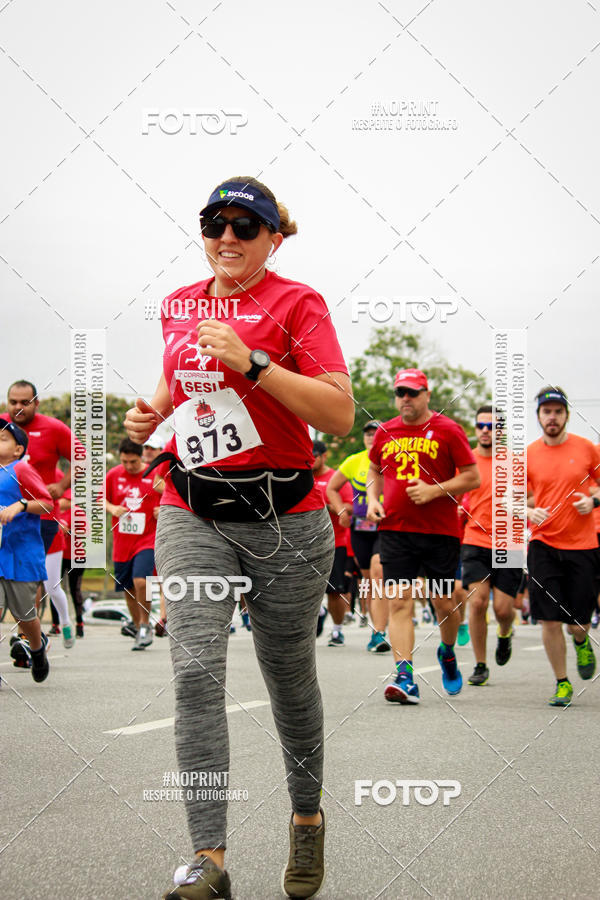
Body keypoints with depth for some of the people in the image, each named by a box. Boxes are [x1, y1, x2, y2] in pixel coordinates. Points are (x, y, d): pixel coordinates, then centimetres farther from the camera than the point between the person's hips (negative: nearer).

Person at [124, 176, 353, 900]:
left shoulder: (295, 302, -5)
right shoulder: (179, 305, 11)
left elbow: (339, 414, -14)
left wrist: (252, 361, -22)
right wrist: (154, 410, 8)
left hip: (283, 519, -3)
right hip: (192, 513, 3)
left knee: (289, 677, 9)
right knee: (195, 671, -13)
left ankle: (307, 818, 34)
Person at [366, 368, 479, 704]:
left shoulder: (447, 430, -2)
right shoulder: (386, 432, 9)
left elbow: (473, 478, -3)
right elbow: (375, 471, 25)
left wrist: (433, 491, -14)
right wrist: (373, 499, 6)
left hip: (440, 530, -2)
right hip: (395, 529, 2)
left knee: (444, 604, 5)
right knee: (399, 602, -9)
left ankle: (448, 653, 36)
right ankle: (405, 678, -13)